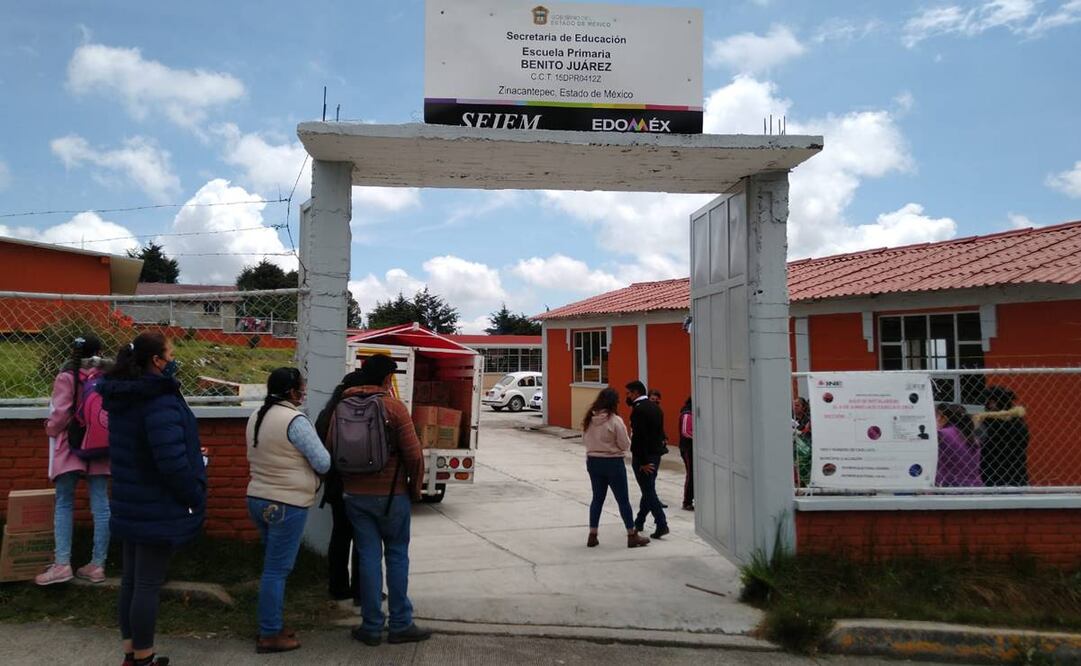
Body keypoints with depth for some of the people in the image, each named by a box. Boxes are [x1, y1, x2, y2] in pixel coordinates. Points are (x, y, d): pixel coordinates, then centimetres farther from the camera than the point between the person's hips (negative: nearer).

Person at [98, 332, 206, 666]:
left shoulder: (121, 396, 7)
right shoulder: (161, 401, -23)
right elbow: (172, 460, -28)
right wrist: (194, 499, -15)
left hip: (131, 505, 9)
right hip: (158, 509, -9)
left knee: (131, 579, 17)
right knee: (148, 584, 2)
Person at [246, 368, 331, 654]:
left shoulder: (257, 417, 10)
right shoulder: (295, 420, -18)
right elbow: (323, 463, -15)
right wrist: (305, 458, 6)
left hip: (258, 499, 9)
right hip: (287, 504, -9)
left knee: (273, 566, 18)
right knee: (277, 569, -1)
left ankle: (271, 626, 26)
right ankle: (269, 635, 7)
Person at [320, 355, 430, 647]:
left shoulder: (342, 406, 2)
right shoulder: (394, 407, -12)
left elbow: (330, 449, 7)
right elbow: (414, 454, -13)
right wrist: (415, 488, 2)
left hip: (354, 495, 4)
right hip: (391, 494, -4)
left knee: (369, 557, 10)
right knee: (397, 556, 8)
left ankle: (371, 627, 15)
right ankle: (400, 625, 14)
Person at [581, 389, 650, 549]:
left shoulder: (589, 419, -1)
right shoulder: (615, 420, -17)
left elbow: (584, 440, 8)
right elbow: (625, 445, -13)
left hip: (593, 462, 5)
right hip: (613, 463, -5)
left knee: (597, 498, 16)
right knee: (623, 500, 6)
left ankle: (592, 536, 18)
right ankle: (632, 536, 15)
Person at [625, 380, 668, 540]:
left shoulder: (638, 410, -16)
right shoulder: (655, 408, 12)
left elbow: (640, 437, -21)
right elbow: (661, 432, 14)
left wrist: (643, 462, -19)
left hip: (643, 457, -9)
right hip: (656, 454, 9)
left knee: (648, 491, -3)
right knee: (648, 489, 16)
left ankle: (661, 524, -8)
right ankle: (639, 522, 29)